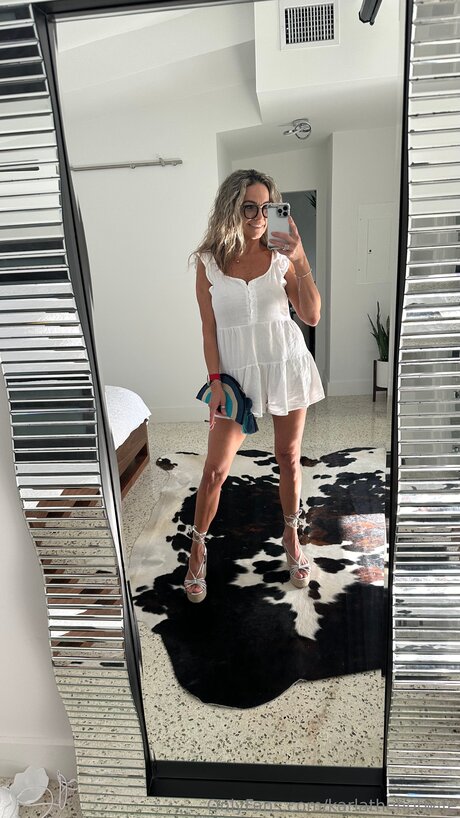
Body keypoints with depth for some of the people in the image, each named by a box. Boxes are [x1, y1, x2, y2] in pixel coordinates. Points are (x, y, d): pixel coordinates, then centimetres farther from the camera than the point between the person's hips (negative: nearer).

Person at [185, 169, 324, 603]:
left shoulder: (281, 256, 0)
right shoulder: (209, 261, -2)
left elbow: (311, 315, -8)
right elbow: (209, 328, -1)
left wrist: (299, 259, -18)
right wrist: (216, 381, -8)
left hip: (287, 366, 1)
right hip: (238, 372, -1)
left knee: (289, 459, 12)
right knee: (215, 469, 0)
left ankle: (291, 536, 35)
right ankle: (198, 547, 23)